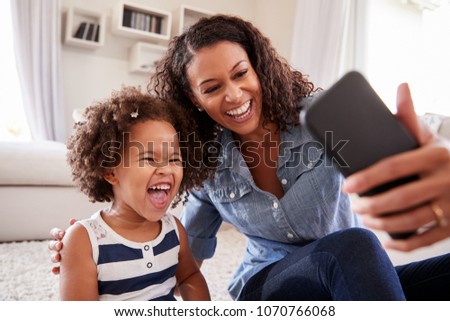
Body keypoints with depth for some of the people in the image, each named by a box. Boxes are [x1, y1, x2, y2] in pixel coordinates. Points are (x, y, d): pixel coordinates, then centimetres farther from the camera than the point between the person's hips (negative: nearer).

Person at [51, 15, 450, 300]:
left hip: (360, 274, 0)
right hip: (267, 285, 1)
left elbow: (395, 156, -29)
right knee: (351, 245, -34)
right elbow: (188, 250, 8)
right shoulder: (208, 168, -5)